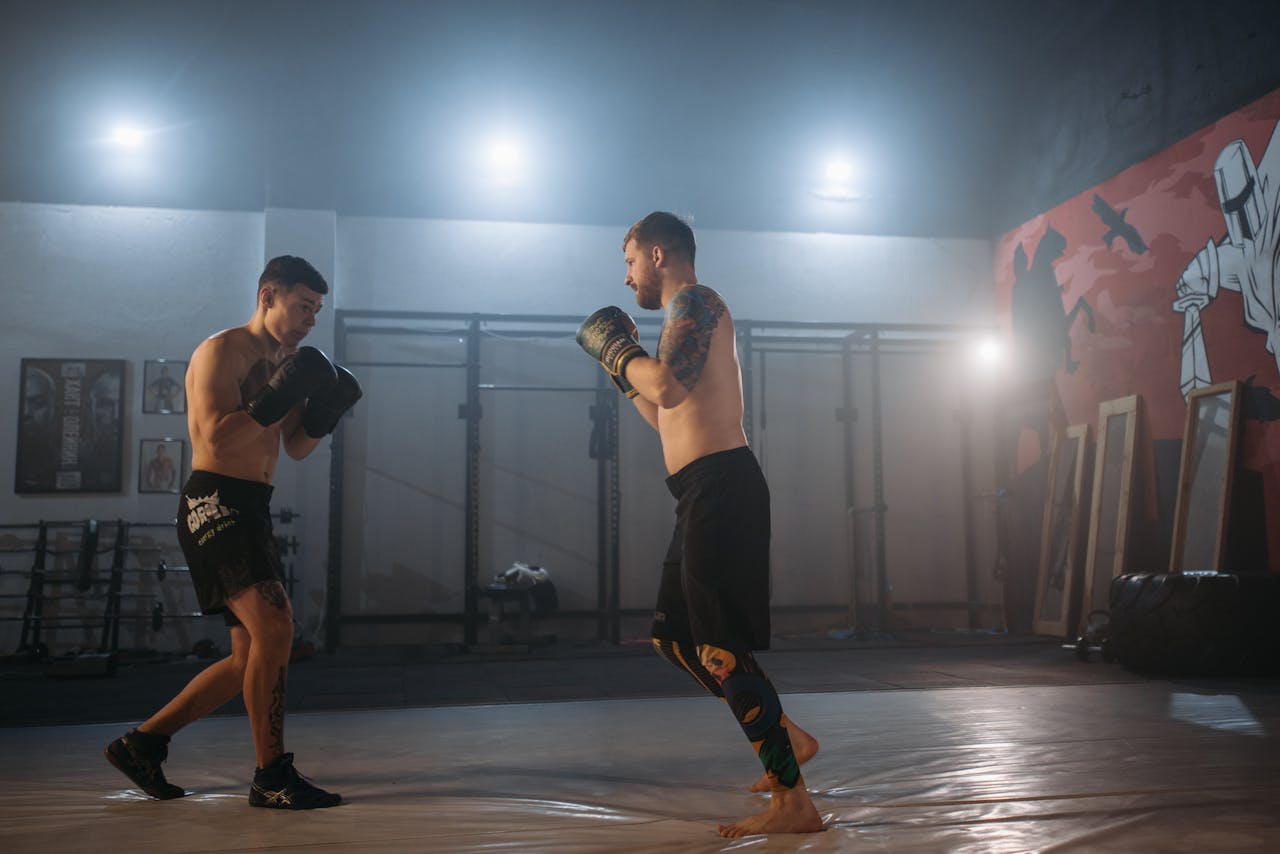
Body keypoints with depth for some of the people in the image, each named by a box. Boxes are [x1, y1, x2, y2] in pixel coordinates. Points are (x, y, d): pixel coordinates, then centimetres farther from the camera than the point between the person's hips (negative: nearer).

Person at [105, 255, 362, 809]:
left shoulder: (285, 361, 19)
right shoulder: (222, 351, -7)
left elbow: (296, 448, 21)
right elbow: (218, 437, -19)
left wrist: (326, 409, 4)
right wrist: (279, 399, -22)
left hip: (251, 511, 10)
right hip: (214, 504, -10)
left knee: (253, 658, 10)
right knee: (275, 627, -21)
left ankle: (142, 742, 21)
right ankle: (272, 776, -12)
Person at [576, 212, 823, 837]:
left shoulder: (694, 302, -6)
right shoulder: (689, 316, 25)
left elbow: (667, 388, -22)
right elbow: (672, 421, 28)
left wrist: (615, 349, -6)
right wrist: (624, 369, 25)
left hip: (720, 486, -11)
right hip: (704, 493, 11)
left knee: (720, 649, -10)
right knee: (674, 637, 16)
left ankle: (794, 802, -5)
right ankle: (785, 738, 23)